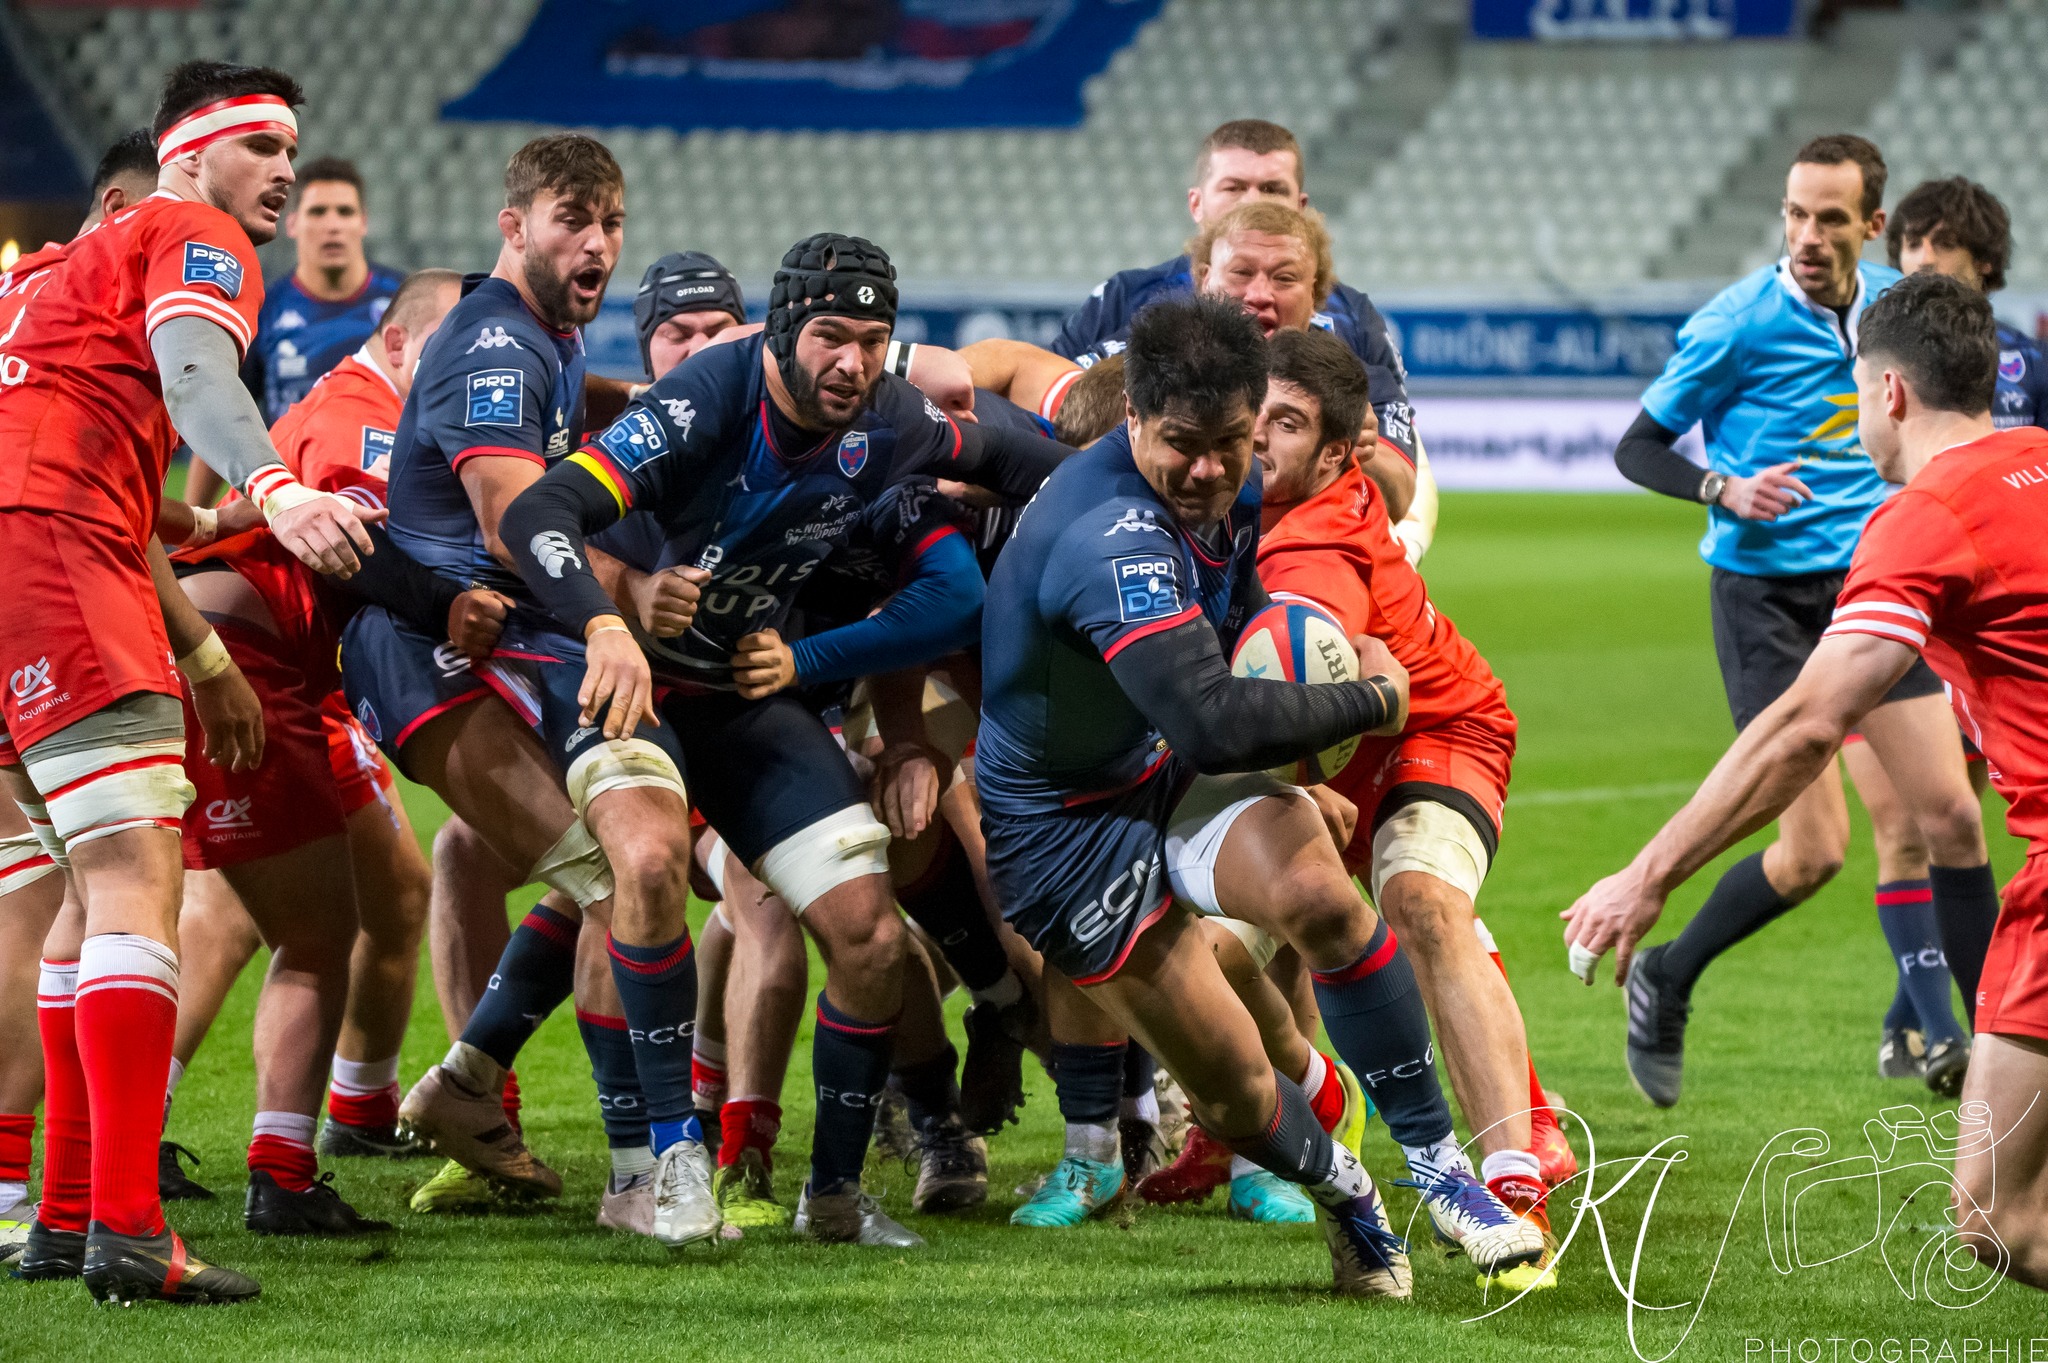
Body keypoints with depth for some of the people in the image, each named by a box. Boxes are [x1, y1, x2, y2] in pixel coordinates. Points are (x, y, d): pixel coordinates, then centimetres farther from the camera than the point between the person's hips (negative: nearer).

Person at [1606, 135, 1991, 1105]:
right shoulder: (1738, 323, -12)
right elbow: (1638, 447, -6)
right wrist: (1725, 489, -22)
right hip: (1768, 596, -5)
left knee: (1950, 818, -3)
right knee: (1815, 849, -9)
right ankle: (1664, 981, 14)